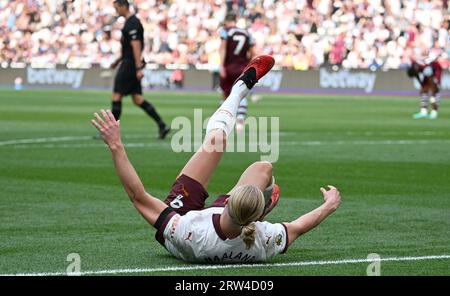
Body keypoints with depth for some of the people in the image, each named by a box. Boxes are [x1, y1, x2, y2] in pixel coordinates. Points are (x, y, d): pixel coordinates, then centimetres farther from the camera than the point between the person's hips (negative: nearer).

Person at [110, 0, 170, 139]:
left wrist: (138, 68, -26)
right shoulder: (130, 22, 17)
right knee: (137, 99, 7)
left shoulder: (132, 23, -15)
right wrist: (119, 60, 28)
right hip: (129, 64, 10)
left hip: (129, 65, -10)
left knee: (116, 96, -4)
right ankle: (162, 126, 2)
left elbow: (136, 46, -21)